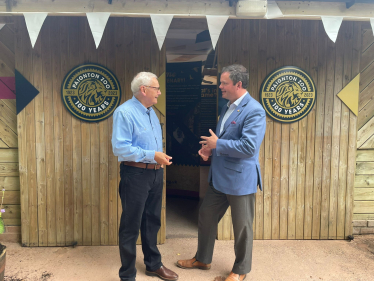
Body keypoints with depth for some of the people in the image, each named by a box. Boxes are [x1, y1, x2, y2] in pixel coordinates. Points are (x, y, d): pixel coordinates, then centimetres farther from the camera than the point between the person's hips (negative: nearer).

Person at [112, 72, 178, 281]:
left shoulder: (151, 111, 12)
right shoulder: (125, 112, -15)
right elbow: (120, 147, -23)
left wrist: (161, 158, 9)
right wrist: (152, 155, -24)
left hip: (156, 173, 8)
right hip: (136, 175, -8)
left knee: (152, 222, 19)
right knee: (131, 226, 5)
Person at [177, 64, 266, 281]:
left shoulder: (254, 110, -18)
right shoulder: (229, 107, 11)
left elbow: (249, 146, -27)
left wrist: (218, 144, -17)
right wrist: (211, 148, 2)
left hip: (240, 178, -9)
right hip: (219, 177, 9)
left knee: (242, 226, 9)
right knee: (206, 216, 18)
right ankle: (202, 259, 40)